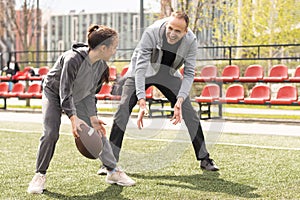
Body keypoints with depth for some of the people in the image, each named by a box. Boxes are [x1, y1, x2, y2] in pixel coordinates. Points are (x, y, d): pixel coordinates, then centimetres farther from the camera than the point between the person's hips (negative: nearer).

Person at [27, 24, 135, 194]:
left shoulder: (101, 65, -16)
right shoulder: (73, 59, -37)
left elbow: (90, 93, -8)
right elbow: (65, 92, -36)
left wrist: (92, 117, -18)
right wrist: (73, 118, -47)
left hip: (79, 97, 5)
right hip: (54, 93, -5)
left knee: (98, 130, -2)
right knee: (51, 133, -19)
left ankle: (113, 171, 7)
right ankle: (40, 176, -4)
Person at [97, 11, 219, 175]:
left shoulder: (190, 41, -25)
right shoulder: (152, 32, -35)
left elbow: (189, 73, -21)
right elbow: (140, 67, -38)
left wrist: (179, 100, -35)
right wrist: (142, 101, -46)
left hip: (168, 75, 3)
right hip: (141, 73, -2)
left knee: (189, 113, -6)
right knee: (123, 110, -17)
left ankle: (204, 158, 9)